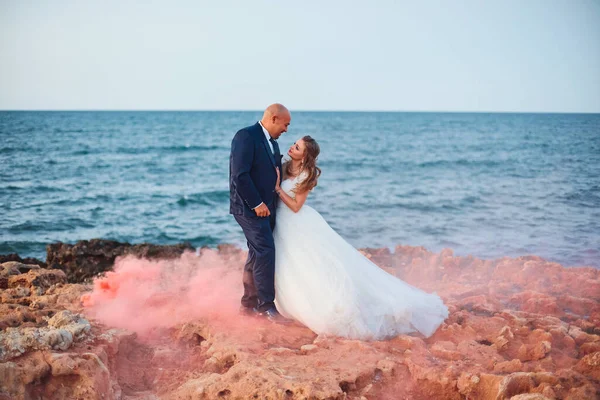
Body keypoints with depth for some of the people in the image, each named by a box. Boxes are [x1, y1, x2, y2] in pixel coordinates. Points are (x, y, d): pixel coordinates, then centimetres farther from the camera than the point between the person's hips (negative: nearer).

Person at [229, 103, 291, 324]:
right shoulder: (246, 136, -13)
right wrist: (256, 203, -18)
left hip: (266, 207, 9)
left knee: (257, 254, 12)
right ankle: (267, 306, -7)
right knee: (265, 251, -13)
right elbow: (239, 175, -20)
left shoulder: (272, 143, 16)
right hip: (249, 207, -9)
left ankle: (249, 303, 21)